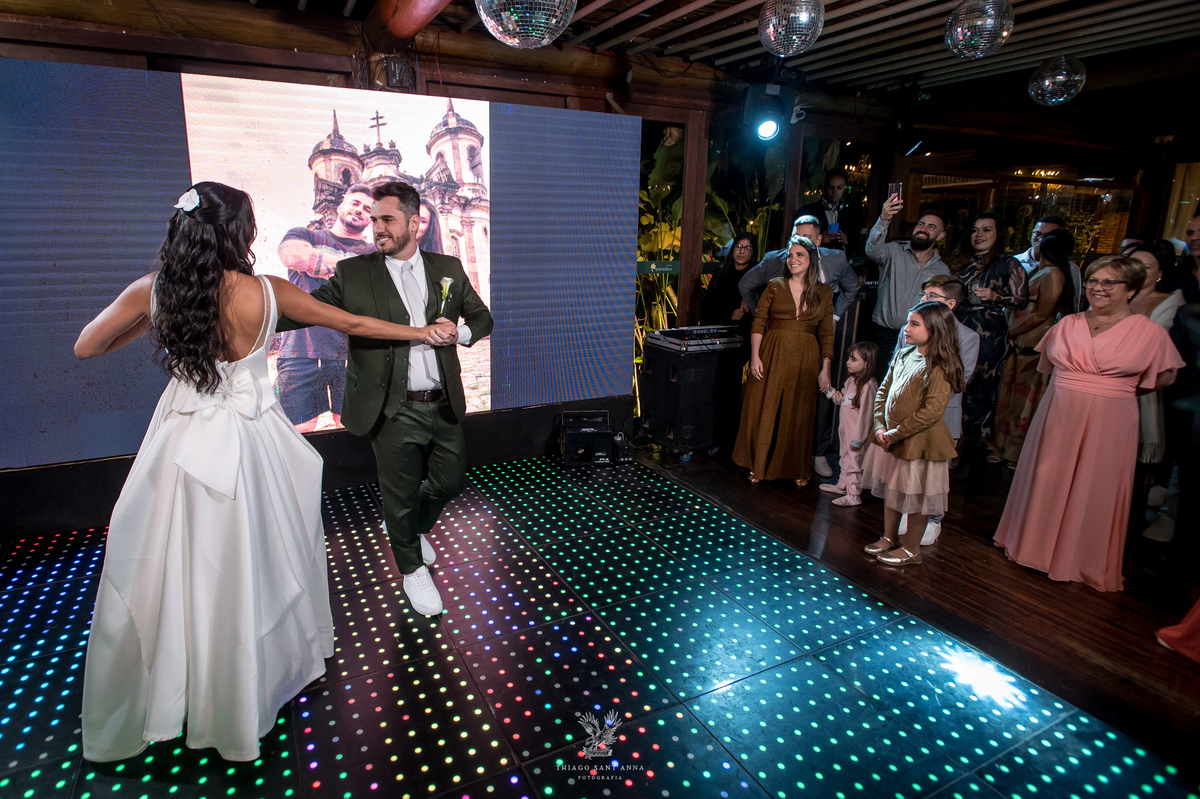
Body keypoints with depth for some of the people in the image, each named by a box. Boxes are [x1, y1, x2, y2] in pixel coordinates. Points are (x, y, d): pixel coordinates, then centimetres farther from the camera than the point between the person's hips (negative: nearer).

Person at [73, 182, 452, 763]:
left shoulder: (151, 291, -6)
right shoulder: (265, 292, -11)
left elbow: (85, 348, 7)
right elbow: (353, 324, -3)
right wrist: (421, 332, 9)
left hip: (181, 444, 2)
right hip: (247, 445, -1)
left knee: (164, 573, 15)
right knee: (246, 571, 14)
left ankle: (130, 718, 35)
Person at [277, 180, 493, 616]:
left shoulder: (447, 268, 6)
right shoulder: (353, 274, -2)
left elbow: (482, 316, 11)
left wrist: (460, 332, -10)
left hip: (444, 404, 3)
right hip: (394, 411, -3)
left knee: (449, 483, 16)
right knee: (400, 494, 8)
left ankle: (413, 528, 49)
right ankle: (412, 568, 34)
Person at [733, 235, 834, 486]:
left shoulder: (824, 293, 7)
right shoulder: (775, 286, 3)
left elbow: (826, 334, 7)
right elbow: (758, 324, 0)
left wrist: (825, 368, 3)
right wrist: (755, 356, -10)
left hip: (805, 361, 1)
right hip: (772, 355, -1)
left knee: (799, 415, 7)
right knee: (764, 410, 3)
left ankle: (798, 470, 24)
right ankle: (758, 466, 19)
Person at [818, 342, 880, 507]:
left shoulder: (868, 385, -22)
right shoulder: (851, 380, 7)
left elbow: (865, 414, -22)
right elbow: (841, 399, 19)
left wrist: (857, 439, -19)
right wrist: (829, 390, 4)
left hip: (856, 433, -9)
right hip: (845, 430, 9)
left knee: (855, 462, 1)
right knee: (846, 459, 22)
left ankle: (853, 495, 11)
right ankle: (842, 485, 38)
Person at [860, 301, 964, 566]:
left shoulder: (939, 368, -17)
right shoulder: (903, 356, 6)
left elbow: (932, 411, -22)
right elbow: (882, 391, 10)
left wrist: (896, 433, -18)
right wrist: (880, 426, -1)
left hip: (919, 442, -7)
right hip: (890, 438, 8)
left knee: (915, 497, 6)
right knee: (890, 489, 18)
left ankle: (911, 549, 22)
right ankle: (889, 538, 35)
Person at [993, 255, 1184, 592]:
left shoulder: (1150, 332, -5)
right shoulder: (1067, 325, 4)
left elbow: (1166, 376, 6)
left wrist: (1116, 390, 4)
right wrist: (1072, 387, 8)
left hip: (1109, 422, -3)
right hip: (1057, 416, 3)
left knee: (1095, 492, 6)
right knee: (1046, 481, 11)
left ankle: (1083, 562, 24)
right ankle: (1036, 545, 32)